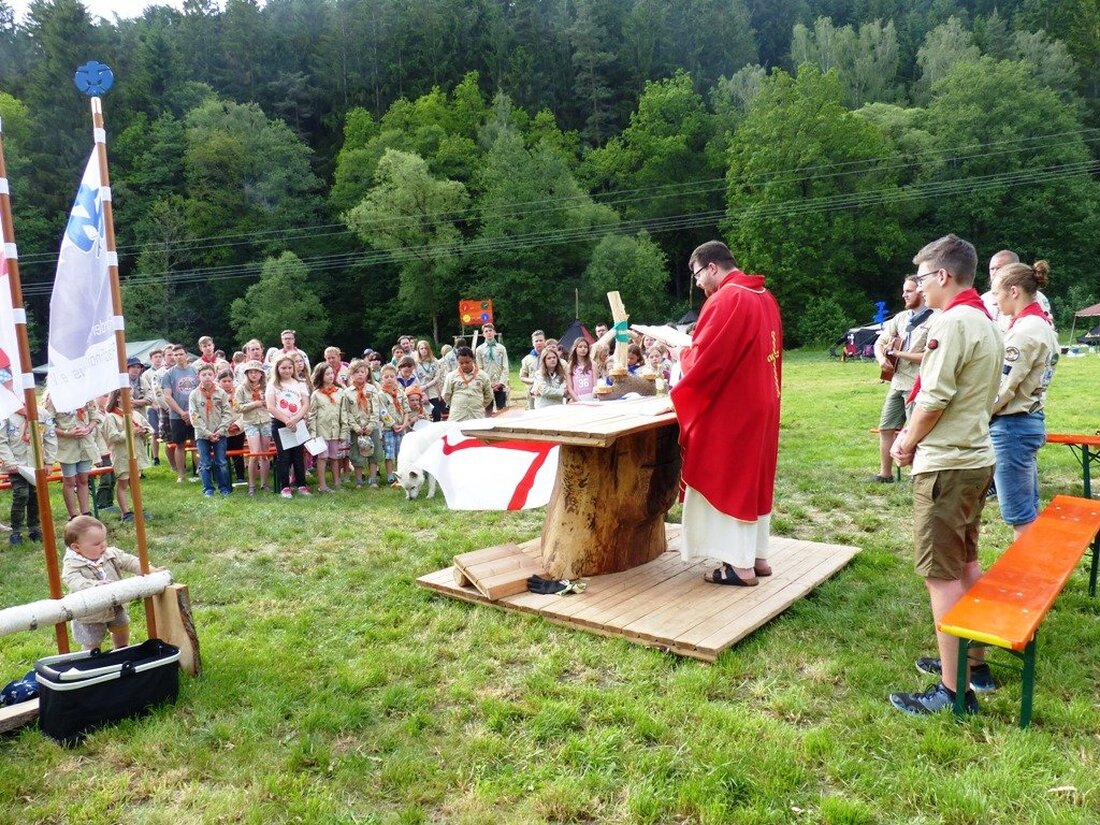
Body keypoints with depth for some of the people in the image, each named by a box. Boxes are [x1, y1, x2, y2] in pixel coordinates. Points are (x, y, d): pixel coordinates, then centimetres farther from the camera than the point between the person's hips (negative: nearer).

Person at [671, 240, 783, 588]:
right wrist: (696, 350, 13)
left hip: (731, 410, -9)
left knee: (727, 479, -1)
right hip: (760, 405, 9)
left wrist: (683, 353, -1)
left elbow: (704, 360, -21)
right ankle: (756, 556, 22)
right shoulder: (764, 298, 12)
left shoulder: (726, 300, -18)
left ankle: (740, 565, 4)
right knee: (753, 477, 15)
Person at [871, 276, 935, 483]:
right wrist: (882, 358, -5)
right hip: (897, 382, 8)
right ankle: (885, 473, 24)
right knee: (886, 428, 12)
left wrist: (899, 353, -15)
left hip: (918, 386, -8)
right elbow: (880, 343, 17)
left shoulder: (933, 320, -11)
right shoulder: (900, 317, 12)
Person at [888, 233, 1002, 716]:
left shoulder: (953, 321, -17)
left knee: (942, 575, -4)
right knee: (965, 564, 19)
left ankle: (953, 690, 2)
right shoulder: (986, 322, 14)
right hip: (975, 456, 10)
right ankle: (973, 661, 31)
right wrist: (914, 435, 9)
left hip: (945, 464, -10)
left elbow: (934, 397, -20)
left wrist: (907, 443, -5)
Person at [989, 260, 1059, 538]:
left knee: (1019, 516, -2)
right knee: (1029, 510, 15)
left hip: (1011, 425, -10)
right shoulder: (1043, 324, 12)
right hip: (1031, 420, 10)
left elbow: (1001, 389, -18)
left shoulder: (1025, 330, -18)